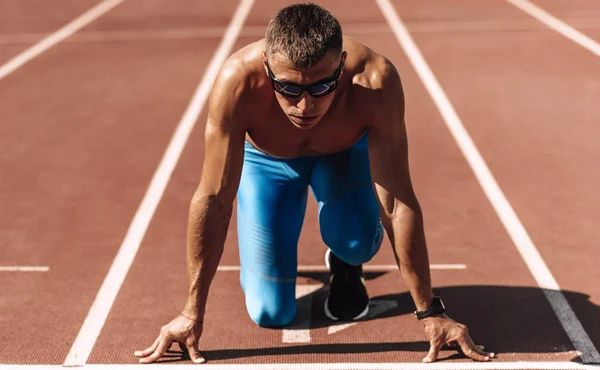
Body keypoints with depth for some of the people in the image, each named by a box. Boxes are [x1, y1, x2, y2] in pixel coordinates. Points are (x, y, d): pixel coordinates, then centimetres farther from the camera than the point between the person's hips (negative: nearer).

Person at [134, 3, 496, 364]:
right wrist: (192, 314, -28)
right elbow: (213, 200, -33)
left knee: (356, 240, -32)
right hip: (269, 159, 0)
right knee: (270, 313, -5)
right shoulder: (238, 82, -40)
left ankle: (345, 268, 6)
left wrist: (430, 311, -31)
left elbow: (398, 204, -35)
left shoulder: (375, 82, -40)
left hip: (345, 153, 0)